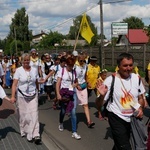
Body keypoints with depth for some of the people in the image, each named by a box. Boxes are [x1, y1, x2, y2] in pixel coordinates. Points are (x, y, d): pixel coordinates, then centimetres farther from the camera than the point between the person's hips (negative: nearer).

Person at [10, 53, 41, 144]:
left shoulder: (34, 70, 2)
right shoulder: (18, 70, -6)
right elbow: (14, 84, -9)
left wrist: (37, 93, 16)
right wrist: (13, 96, -15)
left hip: (33, 95, 2)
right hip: (22, 96, -1)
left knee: (34, 115, -4)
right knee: (23, 115, 8)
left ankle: (35, 135, -4)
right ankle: (24, 132, 28)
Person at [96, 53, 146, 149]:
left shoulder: (136, 78, -5)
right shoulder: (110, 80, -19)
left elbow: (141, 97, 10)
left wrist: (141, 108, -9)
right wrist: (102, 95, -35)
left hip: (133, 117, 5)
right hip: (116, 117, -5)